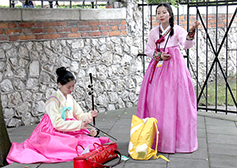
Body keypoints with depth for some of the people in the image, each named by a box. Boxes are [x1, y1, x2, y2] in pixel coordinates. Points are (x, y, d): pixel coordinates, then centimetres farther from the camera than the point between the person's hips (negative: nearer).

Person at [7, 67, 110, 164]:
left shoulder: (70, 98, 10)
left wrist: (89, 115, -8)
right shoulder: (53, 101, -14)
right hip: (53, 133, -7)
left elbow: (79, 115, 14)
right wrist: (79, 124, -24)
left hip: (69, 131, 7)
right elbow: (58, 124, -20)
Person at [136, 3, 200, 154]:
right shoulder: (153, 32, 9)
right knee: (156, 101, 0)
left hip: (174, 66, -3)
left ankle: (179, 138, 3)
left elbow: (187, 45, -19)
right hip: (158, 66, 3)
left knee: (175, 100, -6)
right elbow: (148, 50, 13)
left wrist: (191, 31, -37)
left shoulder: (177, 30, -2)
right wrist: (158, 55, -5)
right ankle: (157, 139, 11)